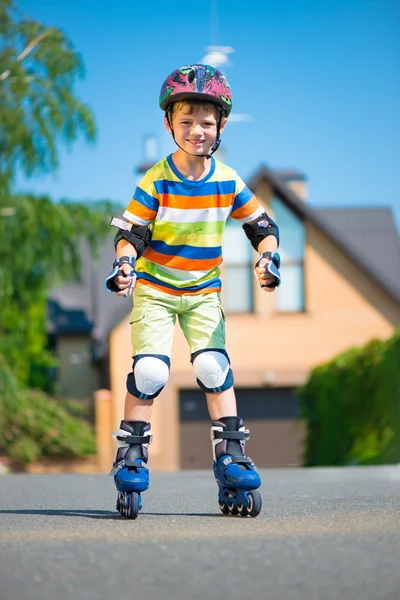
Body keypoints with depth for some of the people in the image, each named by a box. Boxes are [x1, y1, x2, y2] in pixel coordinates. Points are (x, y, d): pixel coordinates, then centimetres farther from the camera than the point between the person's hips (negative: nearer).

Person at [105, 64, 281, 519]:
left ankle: (231, 459, -5)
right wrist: (123, 265, -31)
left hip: (204, 292, 2)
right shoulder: (155, 182, -14)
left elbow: (261, 225, 3)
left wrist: (268, 257, -15)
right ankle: (131, 456, 2)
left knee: (213, 367, -13)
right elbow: (130, 233, -12)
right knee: (150, 371, -15)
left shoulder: (228, 182, -6)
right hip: (154, 289, -2)